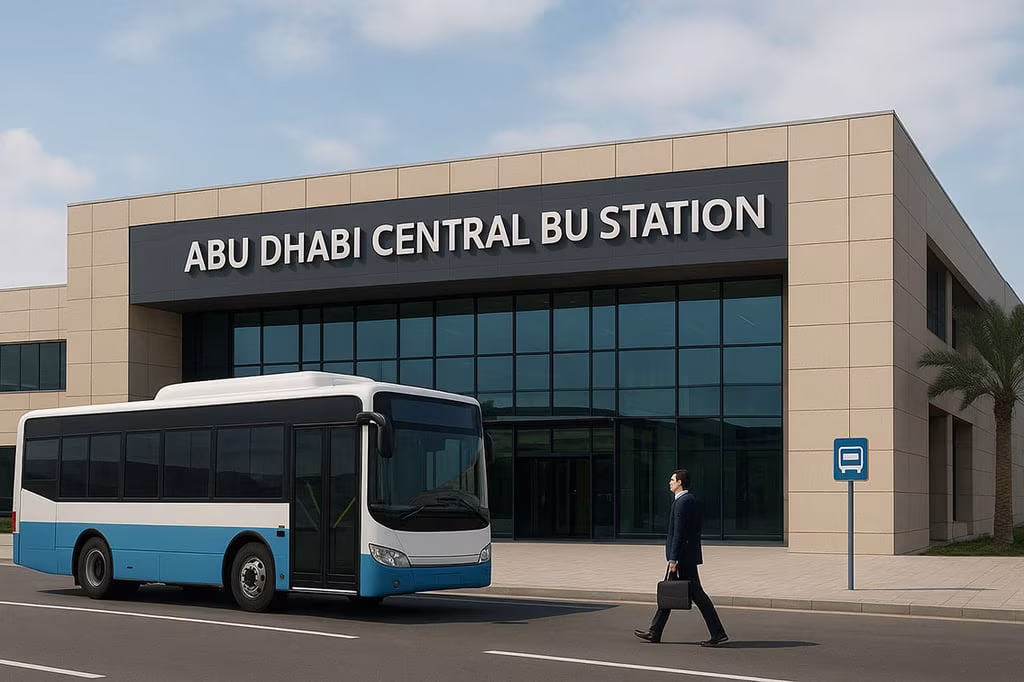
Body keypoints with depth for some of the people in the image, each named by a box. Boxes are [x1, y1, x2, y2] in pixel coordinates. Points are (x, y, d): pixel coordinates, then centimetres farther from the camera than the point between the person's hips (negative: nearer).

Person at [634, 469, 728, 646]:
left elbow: (678, 532, -20)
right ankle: (655, 632, 17)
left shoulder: (682, 502, -16)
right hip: (689, 555, 10)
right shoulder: (693, 500, 14)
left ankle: (718, 633, -4)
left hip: (683, 556, -10)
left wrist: (673, 558, -20)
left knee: (696, 594, -6)